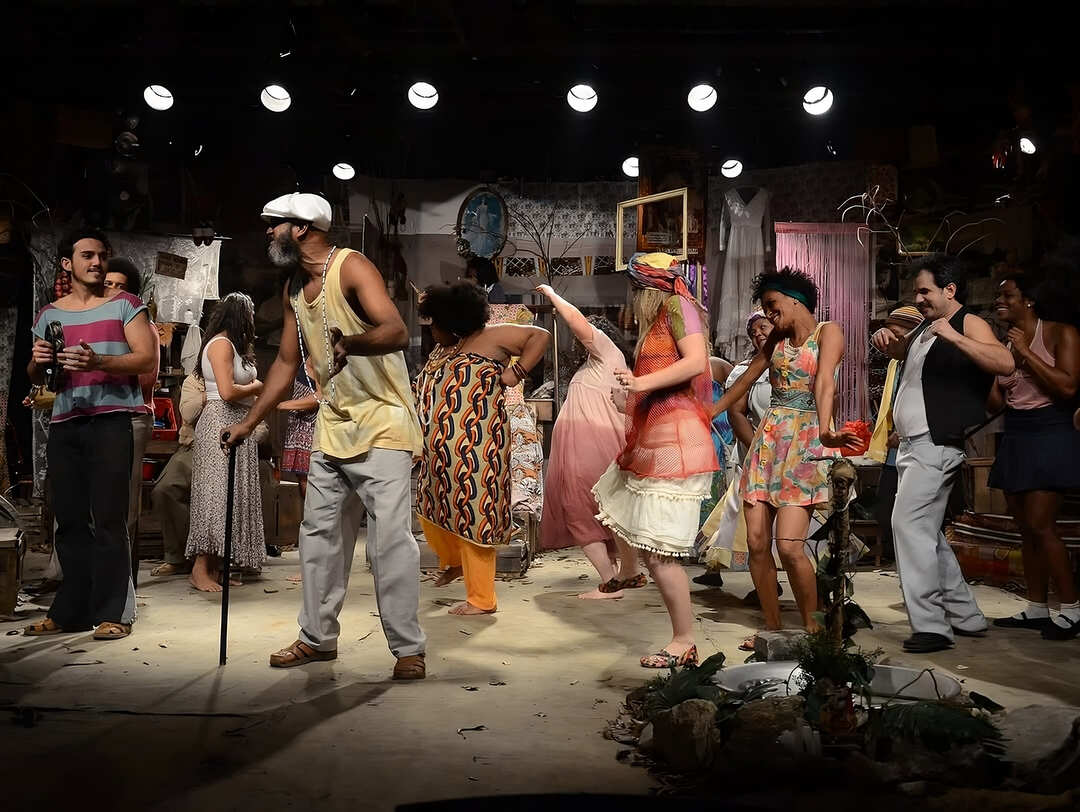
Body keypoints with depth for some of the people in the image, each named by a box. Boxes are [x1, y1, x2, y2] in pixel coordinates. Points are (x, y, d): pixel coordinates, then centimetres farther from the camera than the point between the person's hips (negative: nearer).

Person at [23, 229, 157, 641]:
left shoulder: (124, 305, 5)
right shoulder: (49, 314, 17)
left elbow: (147, 360, -5)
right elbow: (36, 377, 22)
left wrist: (96, 361, -20)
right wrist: (38, 362, -2)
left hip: (110, 420, -4)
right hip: (64, 424, 4)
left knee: (108, 520, -6)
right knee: (70, 521, 4)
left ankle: (112, 613, -2)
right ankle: (70, 611, 12)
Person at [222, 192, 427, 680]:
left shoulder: (352, 268, -14)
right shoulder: (293, 289, 11)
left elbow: (396, 332, -28)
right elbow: (287, 361, 19)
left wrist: (350, 342, -48)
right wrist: (249, 423, 18)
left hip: (381, 422, -8)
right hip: (333, 425, 8)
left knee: (390, 538, -11)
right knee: (319, 533, 12)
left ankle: (408, 649, -1)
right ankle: (318, 637, 25)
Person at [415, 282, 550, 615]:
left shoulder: (490, 337, -4)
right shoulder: (444, 350, 18)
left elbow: (540, 336, -5)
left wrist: (516, 372, -13)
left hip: (475, 447, -9)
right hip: (441, 452, 9)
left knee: (472, 516, -5)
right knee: (431, 509, 17)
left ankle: (481, 599, 6)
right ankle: (453, 561, 45)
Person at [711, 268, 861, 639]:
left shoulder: (828, 332, -2)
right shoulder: (777, 338, 18)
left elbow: (824, 382, -19)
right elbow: (746, 379, 25)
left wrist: (824, 430, -34)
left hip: (805, 441, -6)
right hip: (768, 437, 6)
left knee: (789, 545, -15)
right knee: (756, 541, -1)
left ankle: (811, 629, 3)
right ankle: (773, 629, 11)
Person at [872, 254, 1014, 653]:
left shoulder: (969, 324, -8)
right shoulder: (924, 327, 19)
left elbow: (1005, 363, -24)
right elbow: (899, 351, 37)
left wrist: (954, 337, -32)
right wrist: (886, 339, 14)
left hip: (937, 444, -10)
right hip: (912, 444, 10)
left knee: (909, 523, -17)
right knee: (926, 531, 14)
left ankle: (930, 626, -15)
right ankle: (965, 616, 24)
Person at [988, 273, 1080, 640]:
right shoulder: (1004, 343, 10)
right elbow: (994, 401, 9)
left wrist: (1025, 352, -17)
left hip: (1048, 435, -7)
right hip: (1014, 438, 7)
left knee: (1040, 525, -13)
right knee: (1025, 528, 8)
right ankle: (1036, 608, 15)